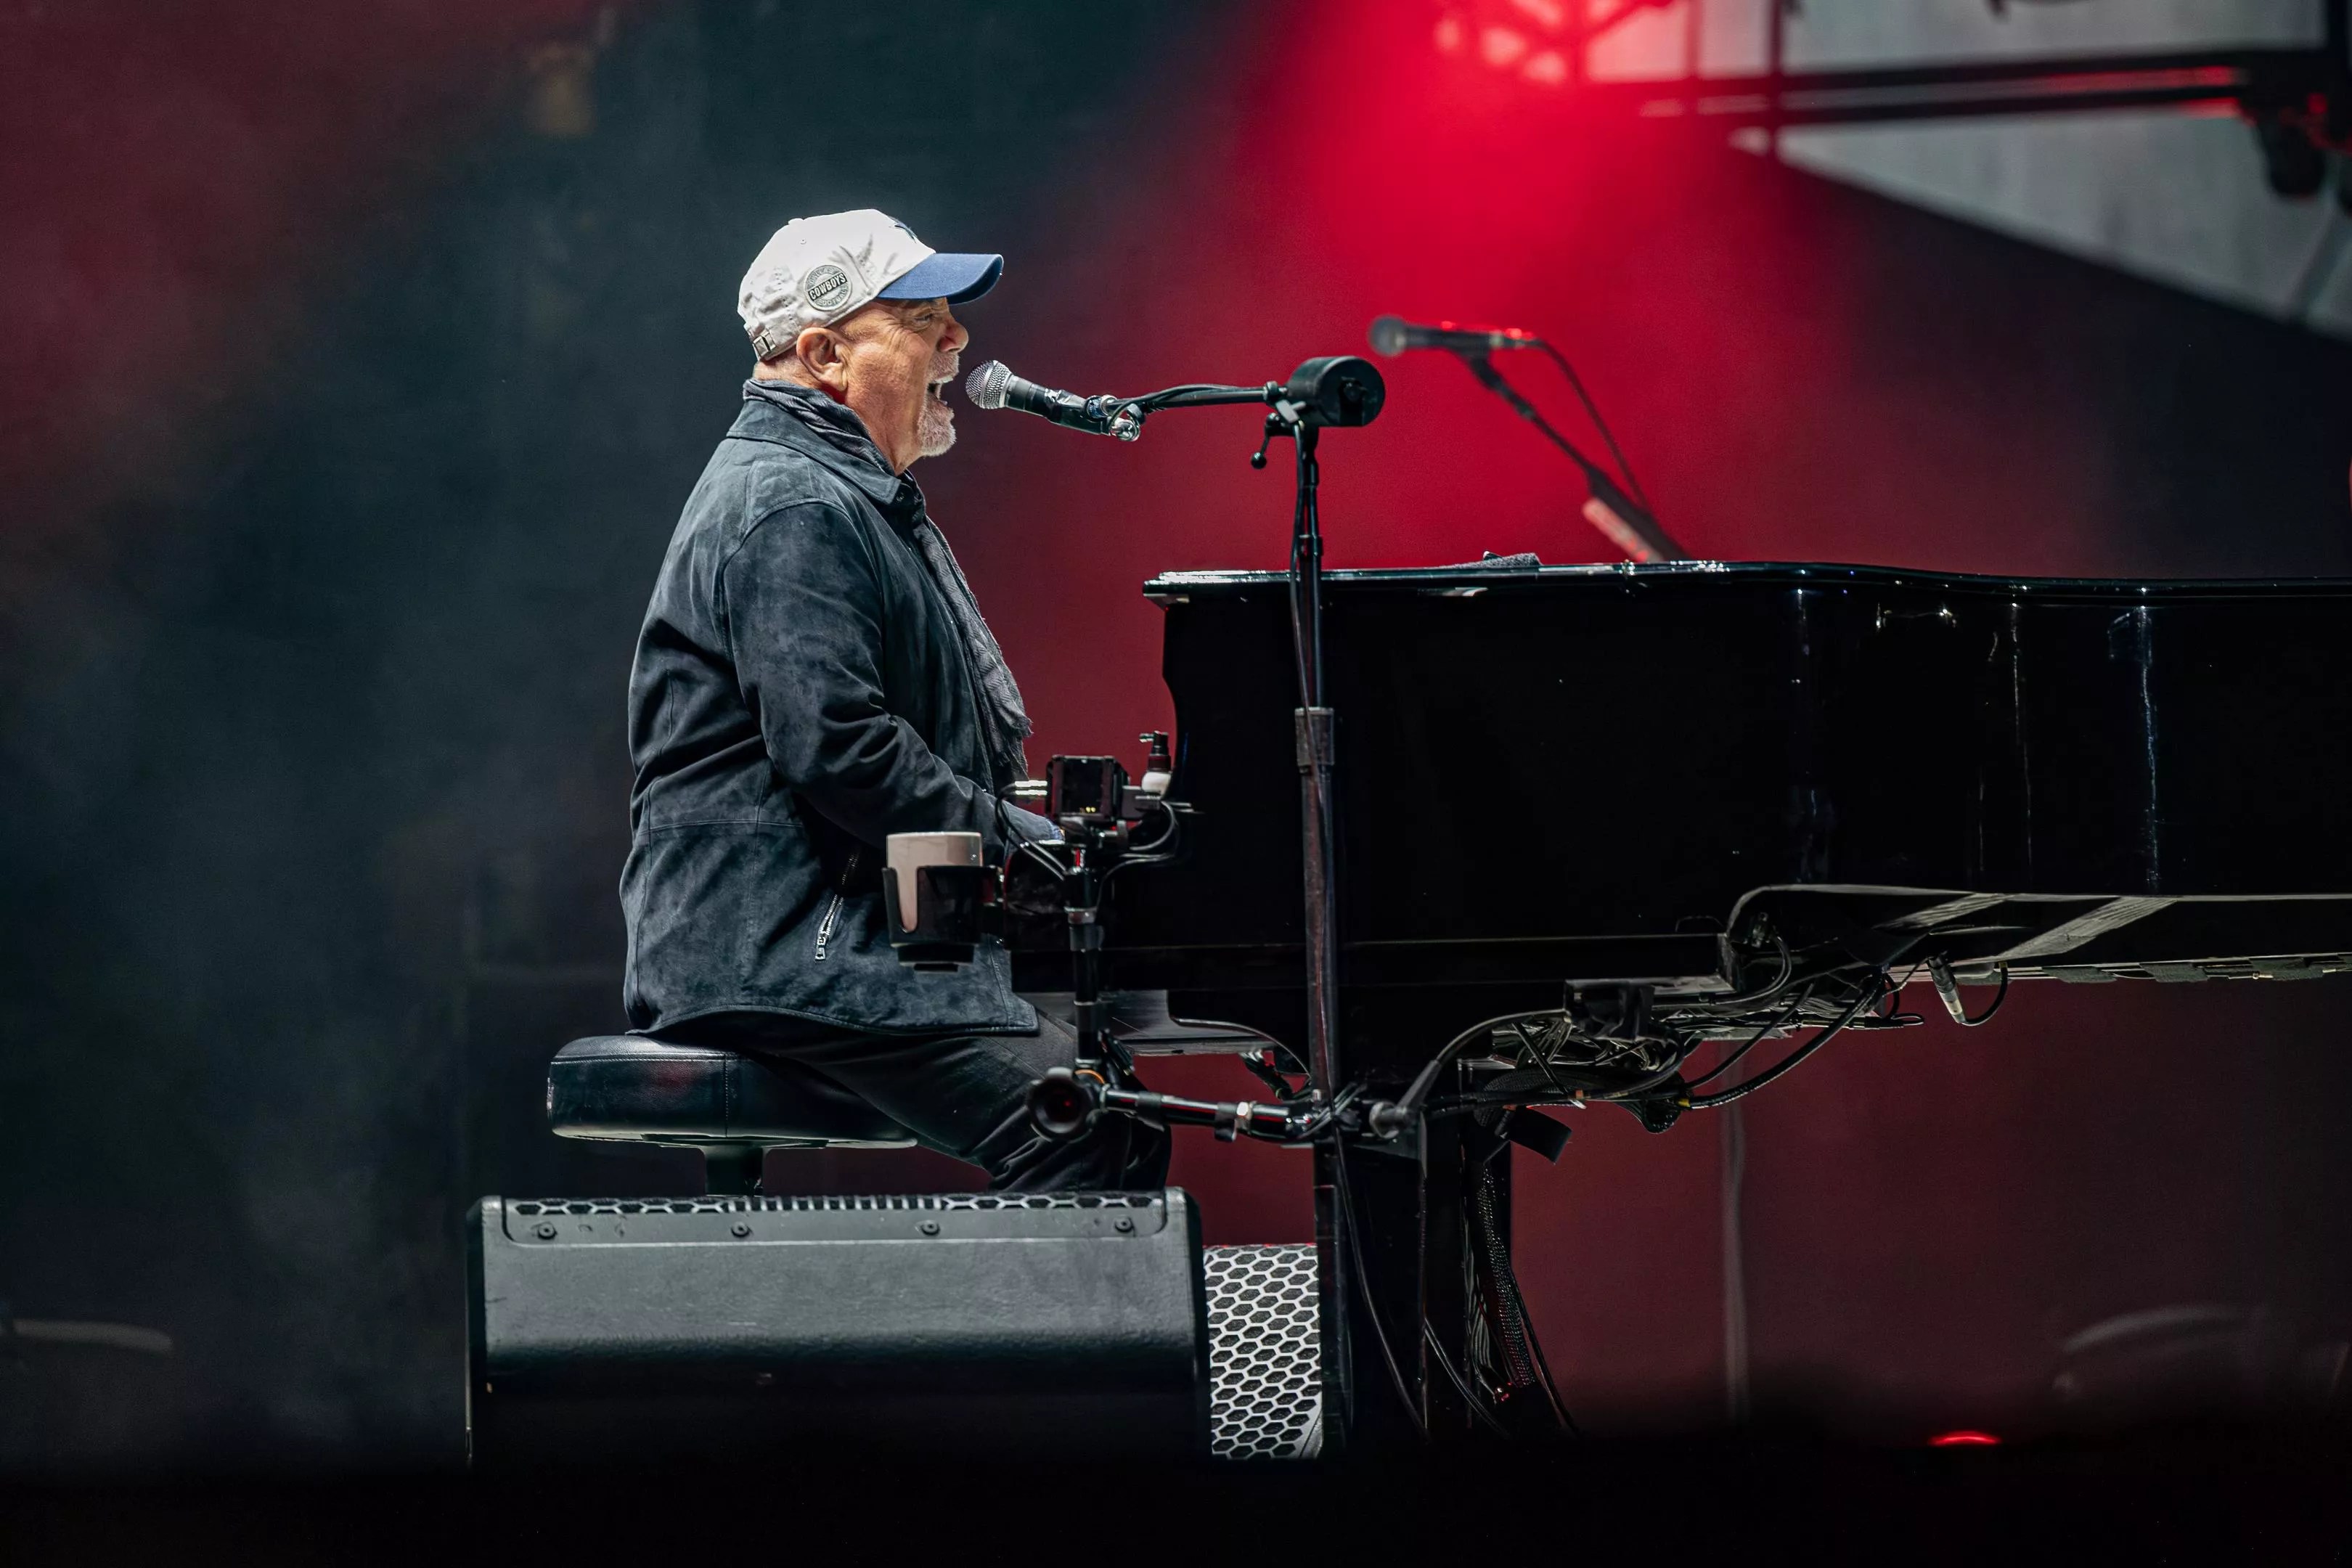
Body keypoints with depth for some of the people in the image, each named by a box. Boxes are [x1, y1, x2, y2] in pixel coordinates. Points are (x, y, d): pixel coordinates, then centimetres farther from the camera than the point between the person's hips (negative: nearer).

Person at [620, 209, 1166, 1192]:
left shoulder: (853, 500, 25)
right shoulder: (791, 510, -13)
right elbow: (834, 750, -23)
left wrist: (1050, 846, 14)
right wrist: (1026, 852, -15)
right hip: (778, 956, -12)